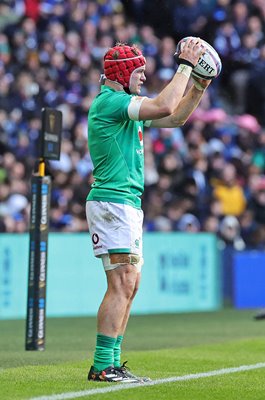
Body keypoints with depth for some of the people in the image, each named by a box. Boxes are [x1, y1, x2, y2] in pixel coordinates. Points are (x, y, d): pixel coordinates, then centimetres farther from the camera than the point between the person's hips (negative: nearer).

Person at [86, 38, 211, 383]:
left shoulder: (127, 105, 19)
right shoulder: (110, 101, -12)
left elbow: (176, 118, 25)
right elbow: (164, 106, -23)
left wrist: (200, 85, 15)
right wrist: (185, 65, -14)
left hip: (128, 205, 10)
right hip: (111, 202, -10)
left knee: (130, 285, 10)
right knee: (122, 284, -15)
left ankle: (111, 364, 12)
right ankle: (103, 366, -16)